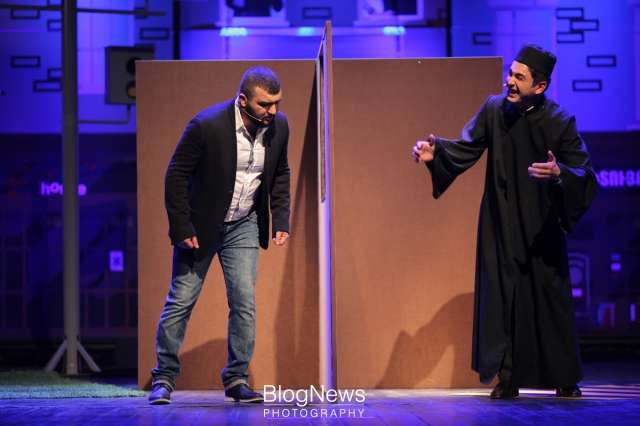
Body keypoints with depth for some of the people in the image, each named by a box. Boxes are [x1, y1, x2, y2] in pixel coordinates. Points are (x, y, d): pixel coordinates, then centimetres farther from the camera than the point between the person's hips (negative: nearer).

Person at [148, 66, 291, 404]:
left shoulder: (278, 127, -9)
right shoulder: (207, 125, -24)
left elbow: (280, 174, 8)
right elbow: (176, 174, -15)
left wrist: (281, 221, 0)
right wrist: (182, 228, -16)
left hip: (244, 226, 4)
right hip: (200, 225, -4)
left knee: (244, 302, -2)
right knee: (180, 301, 2)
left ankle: (236, 379, 7)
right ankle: (164, 377, 13)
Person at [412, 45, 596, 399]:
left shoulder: (559, 123, -14)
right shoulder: (495, 110, -5)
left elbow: (586, 176, -15)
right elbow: (466, 149, -1)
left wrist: (559, 173, -36)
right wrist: (436, 151, -20)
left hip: (542, 228, -2)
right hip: (501, 226, 2)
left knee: (550, 298, 3)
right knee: (501, 299, -1)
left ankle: (565, 379, 16)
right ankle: (508, 379, 6)